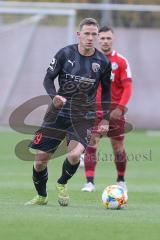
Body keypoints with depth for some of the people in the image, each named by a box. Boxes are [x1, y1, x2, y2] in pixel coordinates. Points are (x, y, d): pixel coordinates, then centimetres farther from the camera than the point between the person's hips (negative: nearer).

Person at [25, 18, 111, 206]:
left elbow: (106, 91, 12)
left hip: (83, 114, -1)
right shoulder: (65, 54, -6)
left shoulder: (103, 62, -2)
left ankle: (62, 185, 8)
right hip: (59, 110, 1)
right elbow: (48, 78, 1)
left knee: (74, 154, -25)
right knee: (40, 158, -2)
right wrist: (54, 96, -20)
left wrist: (105, 119, 9)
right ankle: (41, 196, 25)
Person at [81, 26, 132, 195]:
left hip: (114, 110, -1)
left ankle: (121, 180, 26)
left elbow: (127, 87, -7)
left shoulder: (121, 61, -2)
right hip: (95, 108, 1)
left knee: (118, 147, 7)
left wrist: (120, 108, -15)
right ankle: (90, 182, -14)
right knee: (90, 144, -12)